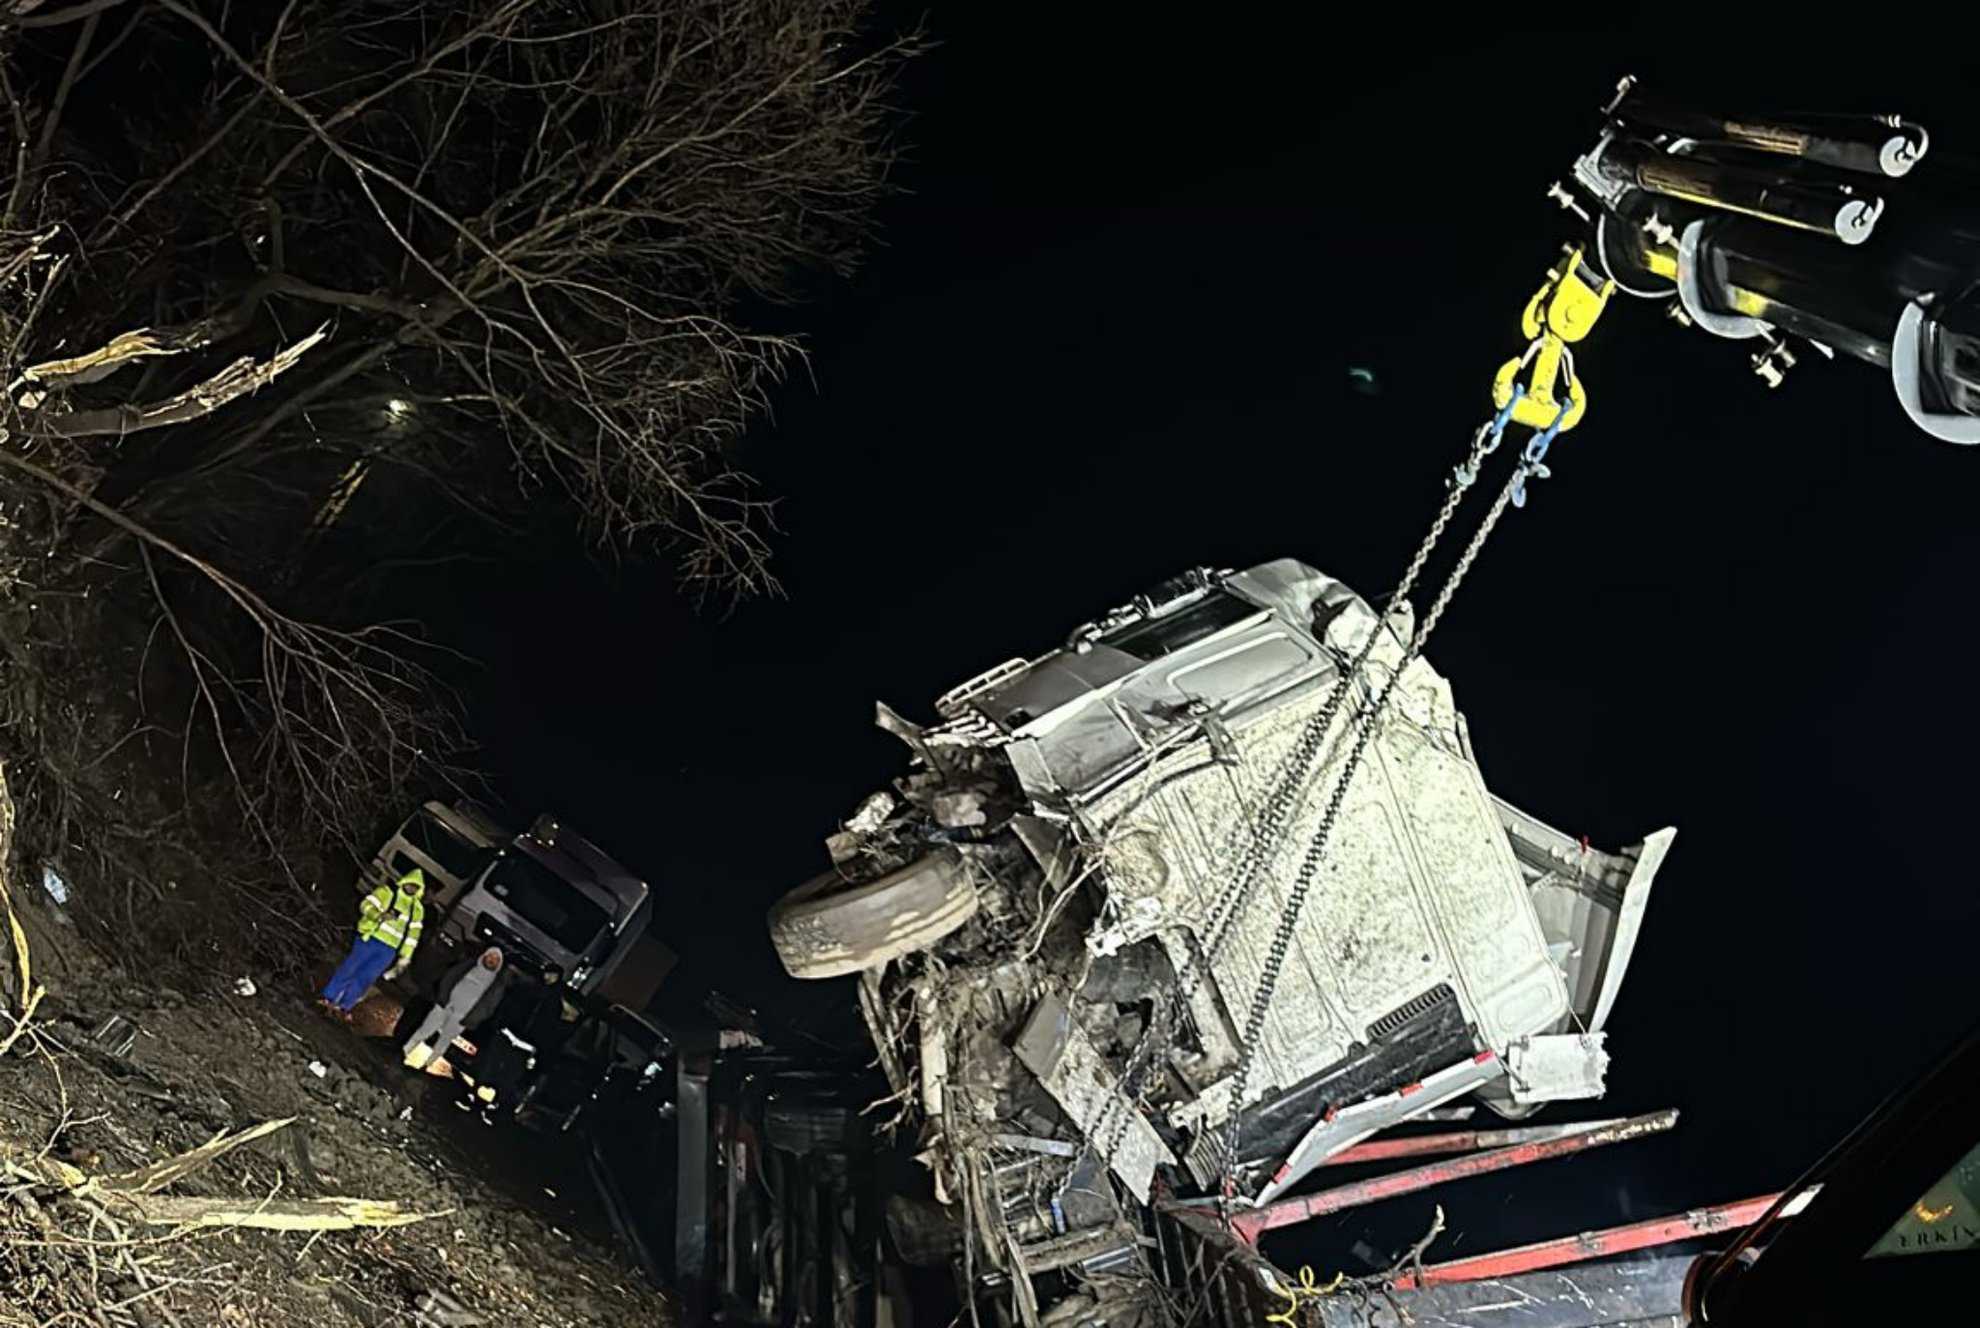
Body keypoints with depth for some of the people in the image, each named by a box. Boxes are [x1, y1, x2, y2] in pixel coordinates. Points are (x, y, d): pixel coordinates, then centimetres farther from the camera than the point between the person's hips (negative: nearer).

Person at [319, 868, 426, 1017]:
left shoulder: (417, 909, 12)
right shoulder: (387, 892, 1)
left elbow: (412, 936, 14)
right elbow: (366, 904, -9)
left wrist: (404, 959, 11)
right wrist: (379, 915, -29)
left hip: (389, 950, 3)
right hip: (370, 939, -3)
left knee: (365, 978, 3)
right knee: (349, 969, 0)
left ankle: (344, 1006, 13)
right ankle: (329, 998, 14)